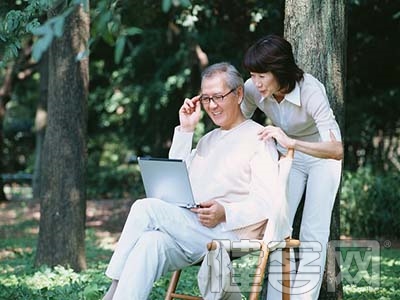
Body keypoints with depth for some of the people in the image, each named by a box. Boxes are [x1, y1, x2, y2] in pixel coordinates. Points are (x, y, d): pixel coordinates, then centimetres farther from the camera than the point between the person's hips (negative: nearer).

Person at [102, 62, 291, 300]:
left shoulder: (258, 138, 2)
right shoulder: (208, 140, 27)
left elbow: (268, 202, -8)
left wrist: (225, 213, -24)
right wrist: (185, 130, 16)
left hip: (229, 232, -6)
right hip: (192, 230, 6)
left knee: (146, 208, -21)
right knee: (151, 242, -27)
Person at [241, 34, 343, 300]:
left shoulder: (310, 90, -35)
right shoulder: (253, 89, -22)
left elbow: (337, 149, -43)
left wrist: (291, 142, -55)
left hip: (322, 157, -4)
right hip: (287, 157, 4)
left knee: (313, 234, -9)